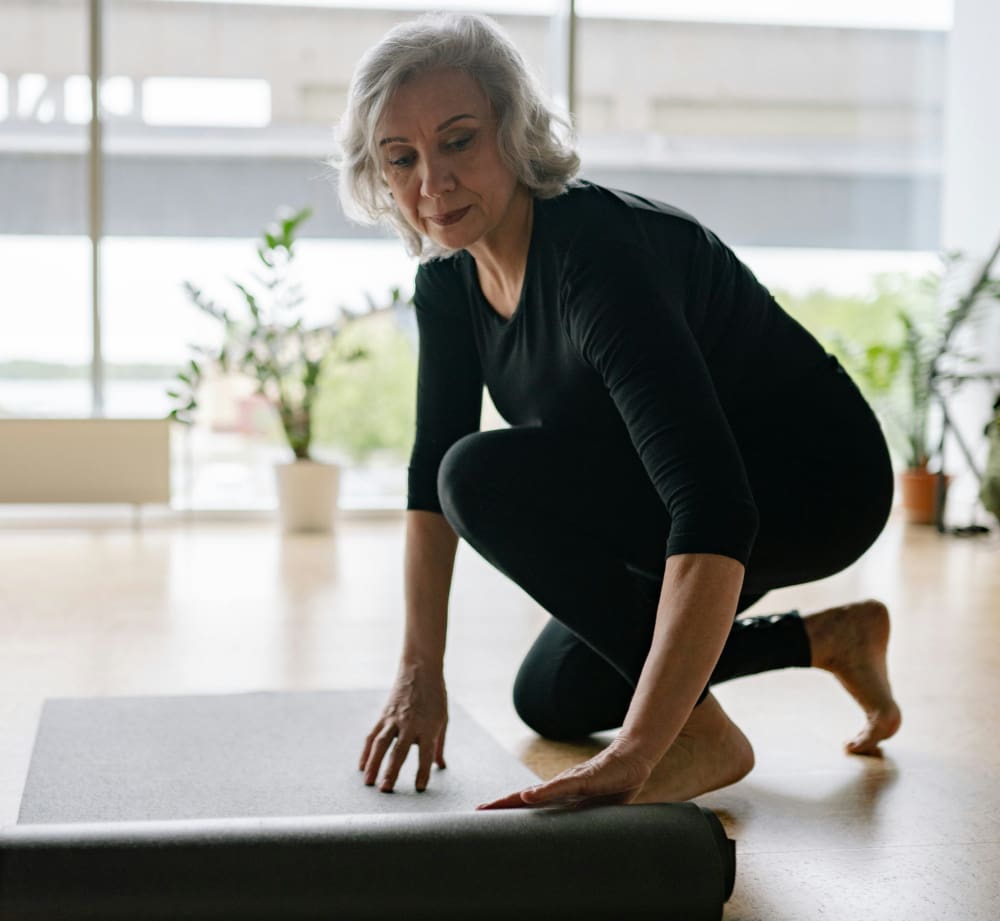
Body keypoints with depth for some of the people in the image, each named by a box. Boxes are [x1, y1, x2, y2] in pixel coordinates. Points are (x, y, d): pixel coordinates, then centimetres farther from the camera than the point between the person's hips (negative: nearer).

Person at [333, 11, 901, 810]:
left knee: (487, 477, -27)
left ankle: (701, 733, -16)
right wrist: (420, 673, -8)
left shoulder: (599, 252, -34)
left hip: (814, 485, -9)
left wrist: (636, 751, -49)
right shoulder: (450, 276, -8)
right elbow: (430, 467, -1)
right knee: (551, 700, 20)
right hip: (667, 498, 9)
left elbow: (712, 504, -43)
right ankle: (826, 638, 26)